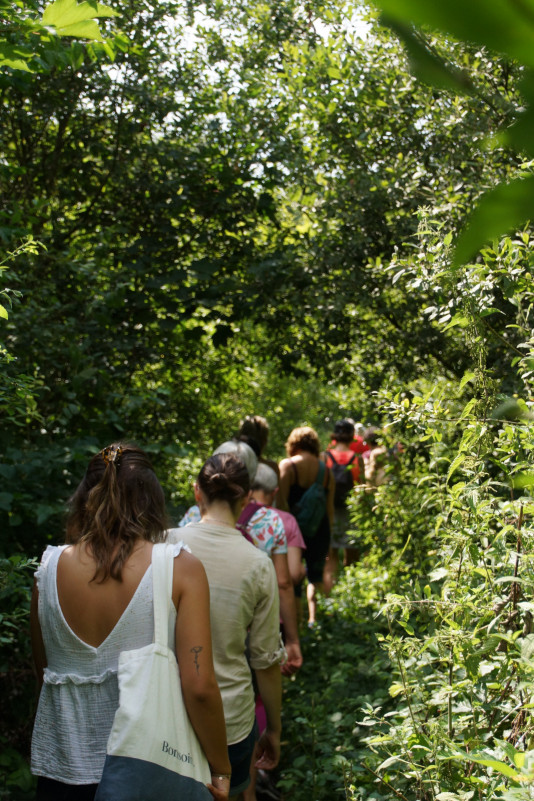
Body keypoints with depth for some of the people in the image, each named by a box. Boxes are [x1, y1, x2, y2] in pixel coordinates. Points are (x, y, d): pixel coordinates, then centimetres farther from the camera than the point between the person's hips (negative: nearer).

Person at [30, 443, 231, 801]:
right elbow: (199, 686, -17)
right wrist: (221, 771, -4)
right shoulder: (181, 568, -14)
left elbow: (43, 673, 6)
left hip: (63, 771, 2)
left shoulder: (50, 568, -6)